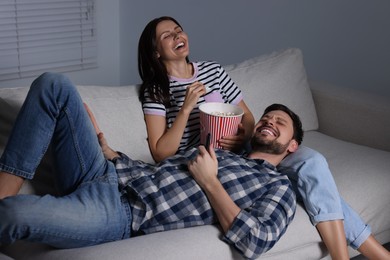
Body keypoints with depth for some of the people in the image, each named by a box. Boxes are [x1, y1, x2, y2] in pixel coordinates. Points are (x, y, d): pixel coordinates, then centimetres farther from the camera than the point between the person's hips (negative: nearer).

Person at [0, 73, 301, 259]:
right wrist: (101, 142, 14)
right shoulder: (216, 152, 27)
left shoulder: (278, 185, 9)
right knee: (54, 85, -9)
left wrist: (209, 181, -9)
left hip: (124, 211, -8)